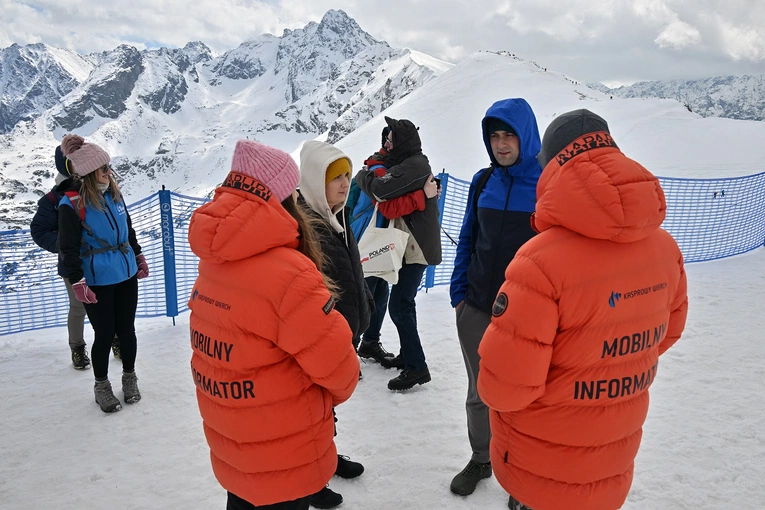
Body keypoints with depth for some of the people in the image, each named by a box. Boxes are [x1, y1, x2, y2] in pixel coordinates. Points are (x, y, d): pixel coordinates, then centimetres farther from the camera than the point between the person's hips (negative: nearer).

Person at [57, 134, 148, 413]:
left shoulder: (114, 193, 4)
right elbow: (68, 248, -12)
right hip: (97, 282, -5)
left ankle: (129, 378, 32)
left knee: (126, 329, 13)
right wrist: (77, 282, -15)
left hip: (127, 274, 5)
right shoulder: (71, 203, -14)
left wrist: (138, 256, 20)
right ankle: (102, 386, 26)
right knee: (104, 334, 4)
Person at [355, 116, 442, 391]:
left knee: (399, 306, -10)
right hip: (412, 244, 11)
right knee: (403, 303, 18)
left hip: (416, 247, -11)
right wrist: (370, 175, 2)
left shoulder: (414, 165, -17)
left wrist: (363, 175, -5)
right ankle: (408, 354, 31)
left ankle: (416, 367, -2)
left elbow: (380, 189, -24)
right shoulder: (413, 163, 16)